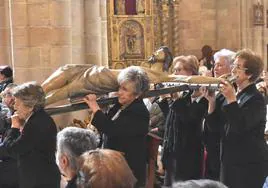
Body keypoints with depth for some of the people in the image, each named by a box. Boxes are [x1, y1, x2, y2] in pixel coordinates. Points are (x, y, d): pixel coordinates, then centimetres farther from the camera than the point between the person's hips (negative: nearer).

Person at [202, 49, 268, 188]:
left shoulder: (256, 99, -11)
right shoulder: (232, 95, 11)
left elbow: (241, 127, -25)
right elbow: (216, 126, 7)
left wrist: (231, 99, -28)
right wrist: (211, 102, -5)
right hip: (230, 161, 8)